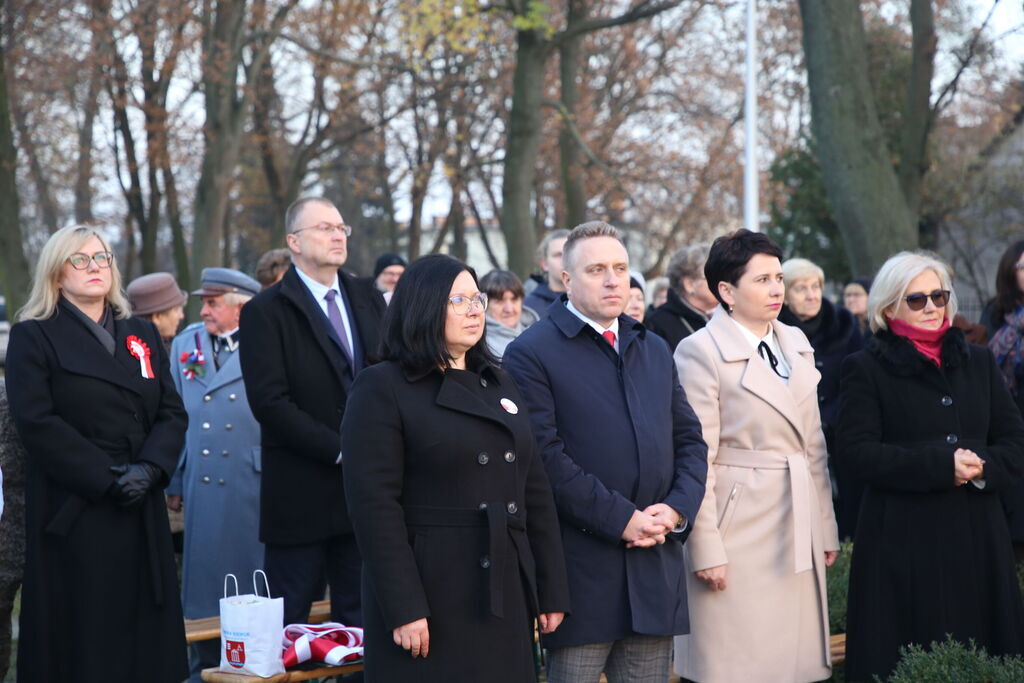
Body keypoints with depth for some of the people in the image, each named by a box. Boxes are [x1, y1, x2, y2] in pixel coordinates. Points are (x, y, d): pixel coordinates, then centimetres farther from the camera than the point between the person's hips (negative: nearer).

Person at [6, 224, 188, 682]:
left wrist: (149, 469, -11)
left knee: (145, 635, 3)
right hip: (73, 512, -4)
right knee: (81, 639, -3)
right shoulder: (33, 337, 1)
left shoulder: (142, 335, 16)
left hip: (143, 511, 5)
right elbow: (36, 422, -11)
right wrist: (105, 480, -16)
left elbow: (172, 413, 8)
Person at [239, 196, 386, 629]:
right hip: (301, 494, -5)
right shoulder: (265, 312, -5)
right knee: (288, 624, 2)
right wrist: (339, 450, -17)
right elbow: (269, 402, -13)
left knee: (360, 619, 10)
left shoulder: (368, 298, 12)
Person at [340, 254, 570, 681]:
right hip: (432, 600, -6)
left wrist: (552, 590, 8)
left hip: (505, 596, 6)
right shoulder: (382, 389, -5)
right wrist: (402, 608, -19)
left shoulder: (498, 386, 16)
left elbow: (535, 491, 14)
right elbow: (374, 504, -13)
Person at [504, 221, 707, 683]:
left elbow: (689, 440, 16)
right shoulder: (531, 354, -5)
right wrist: (622, 519, -16)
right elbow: (548, 458, -14)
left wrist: (676, 508, -3)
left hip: (656, 571, 6)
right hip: (583, 572, -6)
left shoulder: (655, 350, 17)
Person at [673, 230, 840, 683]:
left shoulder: (796, 344, 13)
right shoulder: (700, 351, -8)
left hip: (797, 527, 6)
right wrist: (707, 551, -14)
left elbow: (814, 445, 16)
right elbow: (696, 459, -11)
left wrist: (826, 527, 13)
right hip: (739, 527, -6)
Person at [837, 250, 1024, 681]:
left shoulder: (978, 362, 14)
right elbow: (857, 452, -9)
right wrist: (940, 465, -18)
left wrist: (983, 467, -12)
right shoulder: (865, 369, 1)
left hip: (977, 535, 4)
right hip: (902, 540, -4)